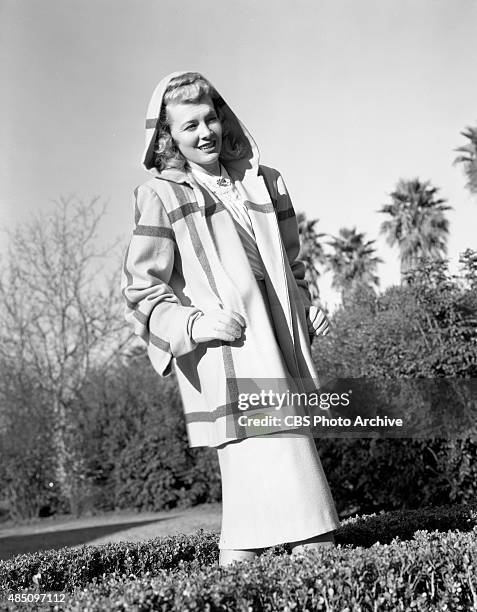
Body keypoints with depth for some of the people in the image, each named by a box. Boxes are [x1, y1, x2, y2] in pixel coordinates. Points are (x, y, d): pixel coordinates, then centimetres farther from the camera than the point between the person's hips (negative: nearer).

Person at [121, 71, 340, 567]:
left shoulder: (262, 183, 18)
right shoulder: (161, 196, 1)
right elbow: (141, 287, -2)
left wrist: (306, 306, 11)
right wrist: (192, 322, -17)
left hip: (278, 337, 6)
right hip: (221, 345, -6)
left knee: (290, 442, 7)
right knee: (259, 450, -15)